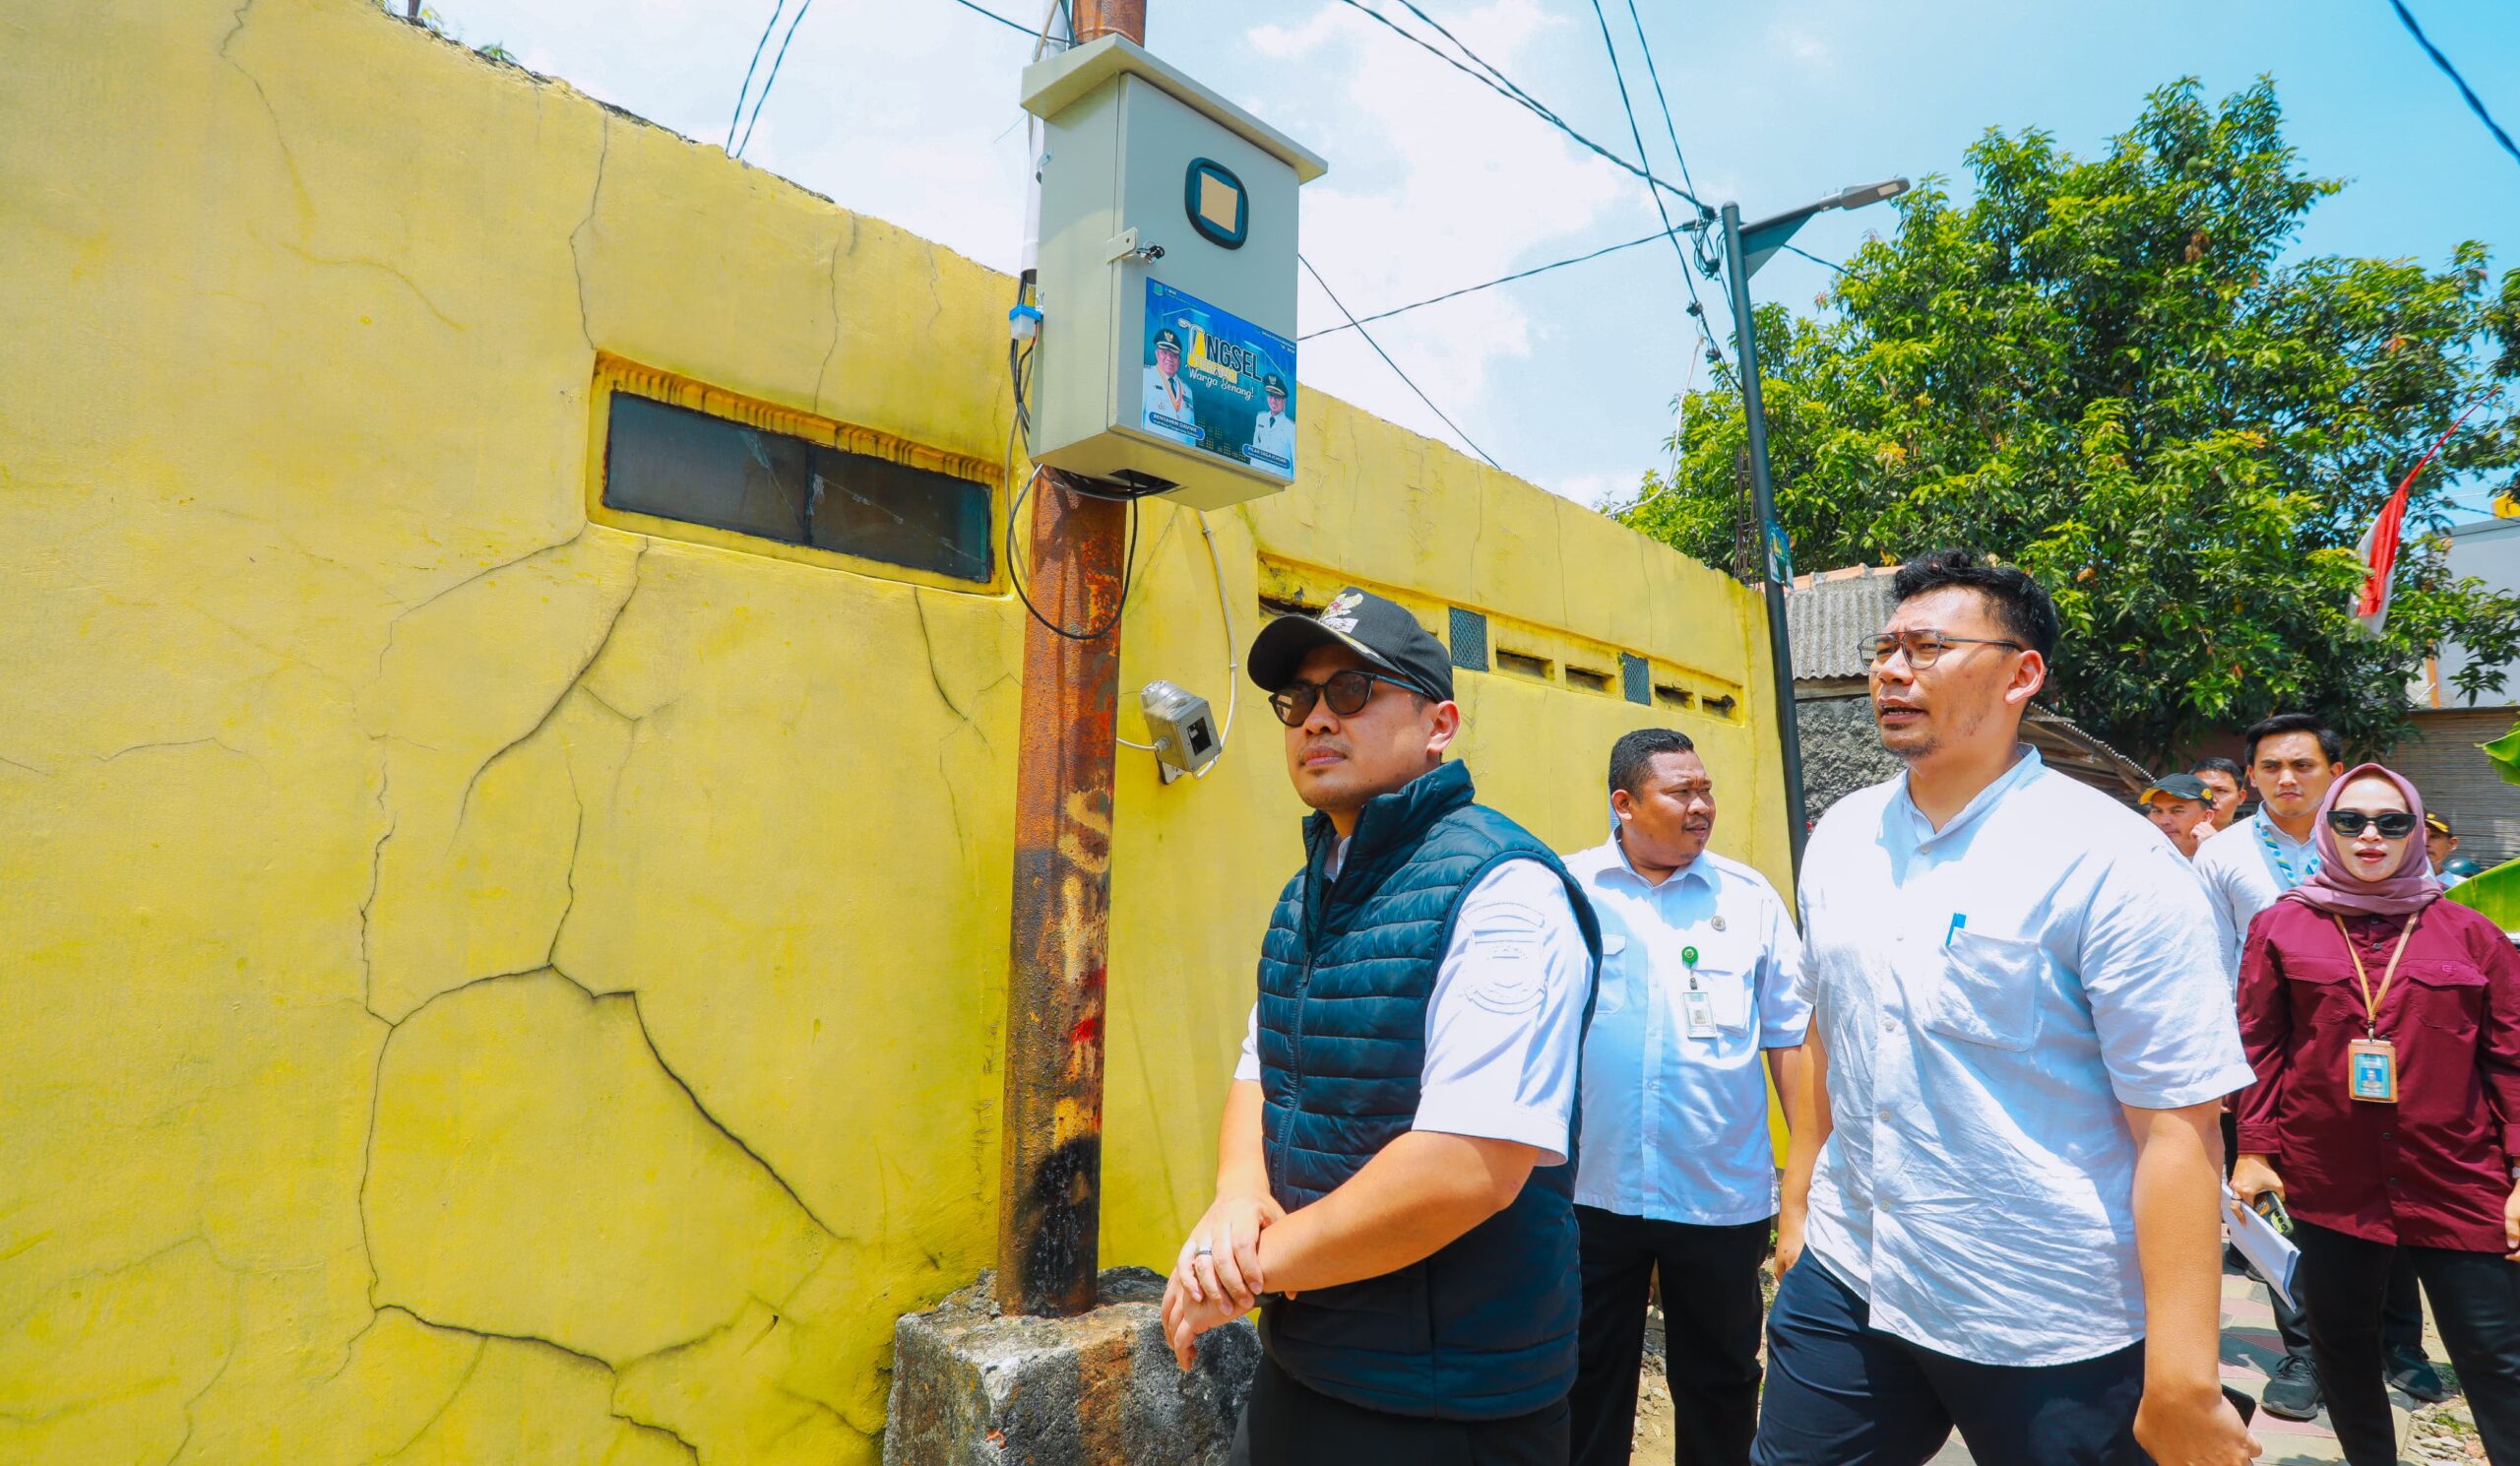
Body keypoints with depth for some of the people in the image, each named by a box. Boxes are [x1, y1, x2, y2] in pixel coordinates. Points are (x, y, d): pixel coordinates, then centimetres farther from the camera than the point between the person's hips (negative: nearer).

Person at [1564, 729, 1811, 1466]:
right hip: (1589, 1189, 0)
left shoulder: (1750, 896, -1)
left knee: (1720, 1386, 19)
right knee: (1589, 1385, 17)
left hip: (1722, 1196, 1)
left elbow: (1791, 1036, 2)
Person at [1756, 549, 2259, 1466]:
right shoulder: (1840, 837, 3)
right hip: (1846, 1282, 5)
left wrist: (2183, 1381, -17)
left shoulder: (2112, 863, -14)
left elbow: (2177, 1127, -16)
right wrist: (1798, 1198, 14)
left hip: (2054, 1333, -4)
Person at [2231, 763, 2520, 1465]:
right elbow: (2259, 1048, 2)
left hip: (2458, 1186, 0)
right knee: (2343, 1345, 13)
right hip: (2329, 1184, 0)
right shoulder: (2280, 927, 2)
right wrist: (2256, 1152, -2)